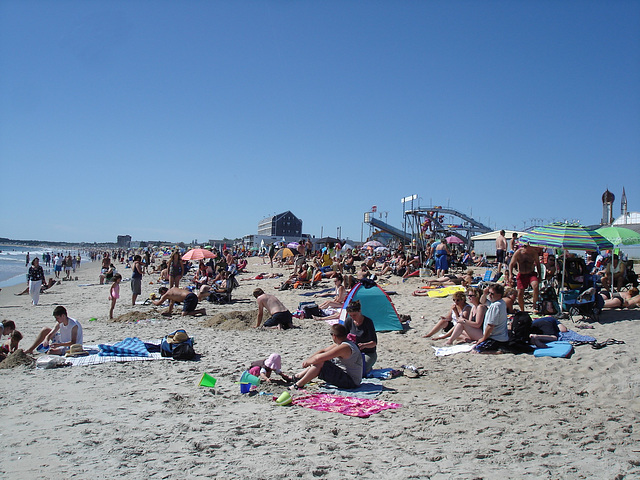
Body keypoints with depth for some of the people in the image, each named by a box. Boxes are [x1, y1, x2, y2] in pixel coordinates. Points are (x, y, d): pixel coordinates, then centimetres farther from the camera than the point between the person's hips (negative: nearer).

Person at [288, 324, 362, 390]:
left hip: (351, 382, -10)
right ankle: (296, 377, 23)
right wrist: (308, 360, 9)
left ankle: (299, 384, -8)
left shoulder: (344, 347, -24)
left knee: (319, 363, -19)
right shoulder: (341, 343, 8)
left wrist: (308, 362, -7)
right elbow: (323, 351, 15)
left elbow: (318, 358, -24)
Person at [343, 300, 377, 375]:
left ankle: (369, 368, 8)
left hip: (369, 354, -4)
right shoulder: (348, 321, -4)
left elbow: (374, 342, -22)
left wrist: (364, 345, -43)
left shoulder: (368, 322, -18)